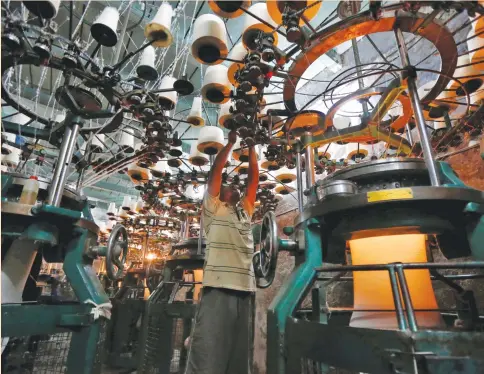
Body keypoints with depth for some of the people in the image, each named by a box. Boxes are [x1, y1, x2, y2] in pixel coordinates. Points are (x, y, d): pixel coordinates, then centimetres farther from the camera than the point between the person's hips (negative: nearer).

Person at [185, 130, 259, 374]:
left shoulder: (246, 211, 24)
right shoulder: (213, 208, 11)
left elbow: (253, 179, 21)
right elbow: (216, 171, 5)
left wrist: (251, 148, 22)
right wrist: (231, 142, 12)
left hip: (245, 290, 6)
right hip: (218, 289, -5)